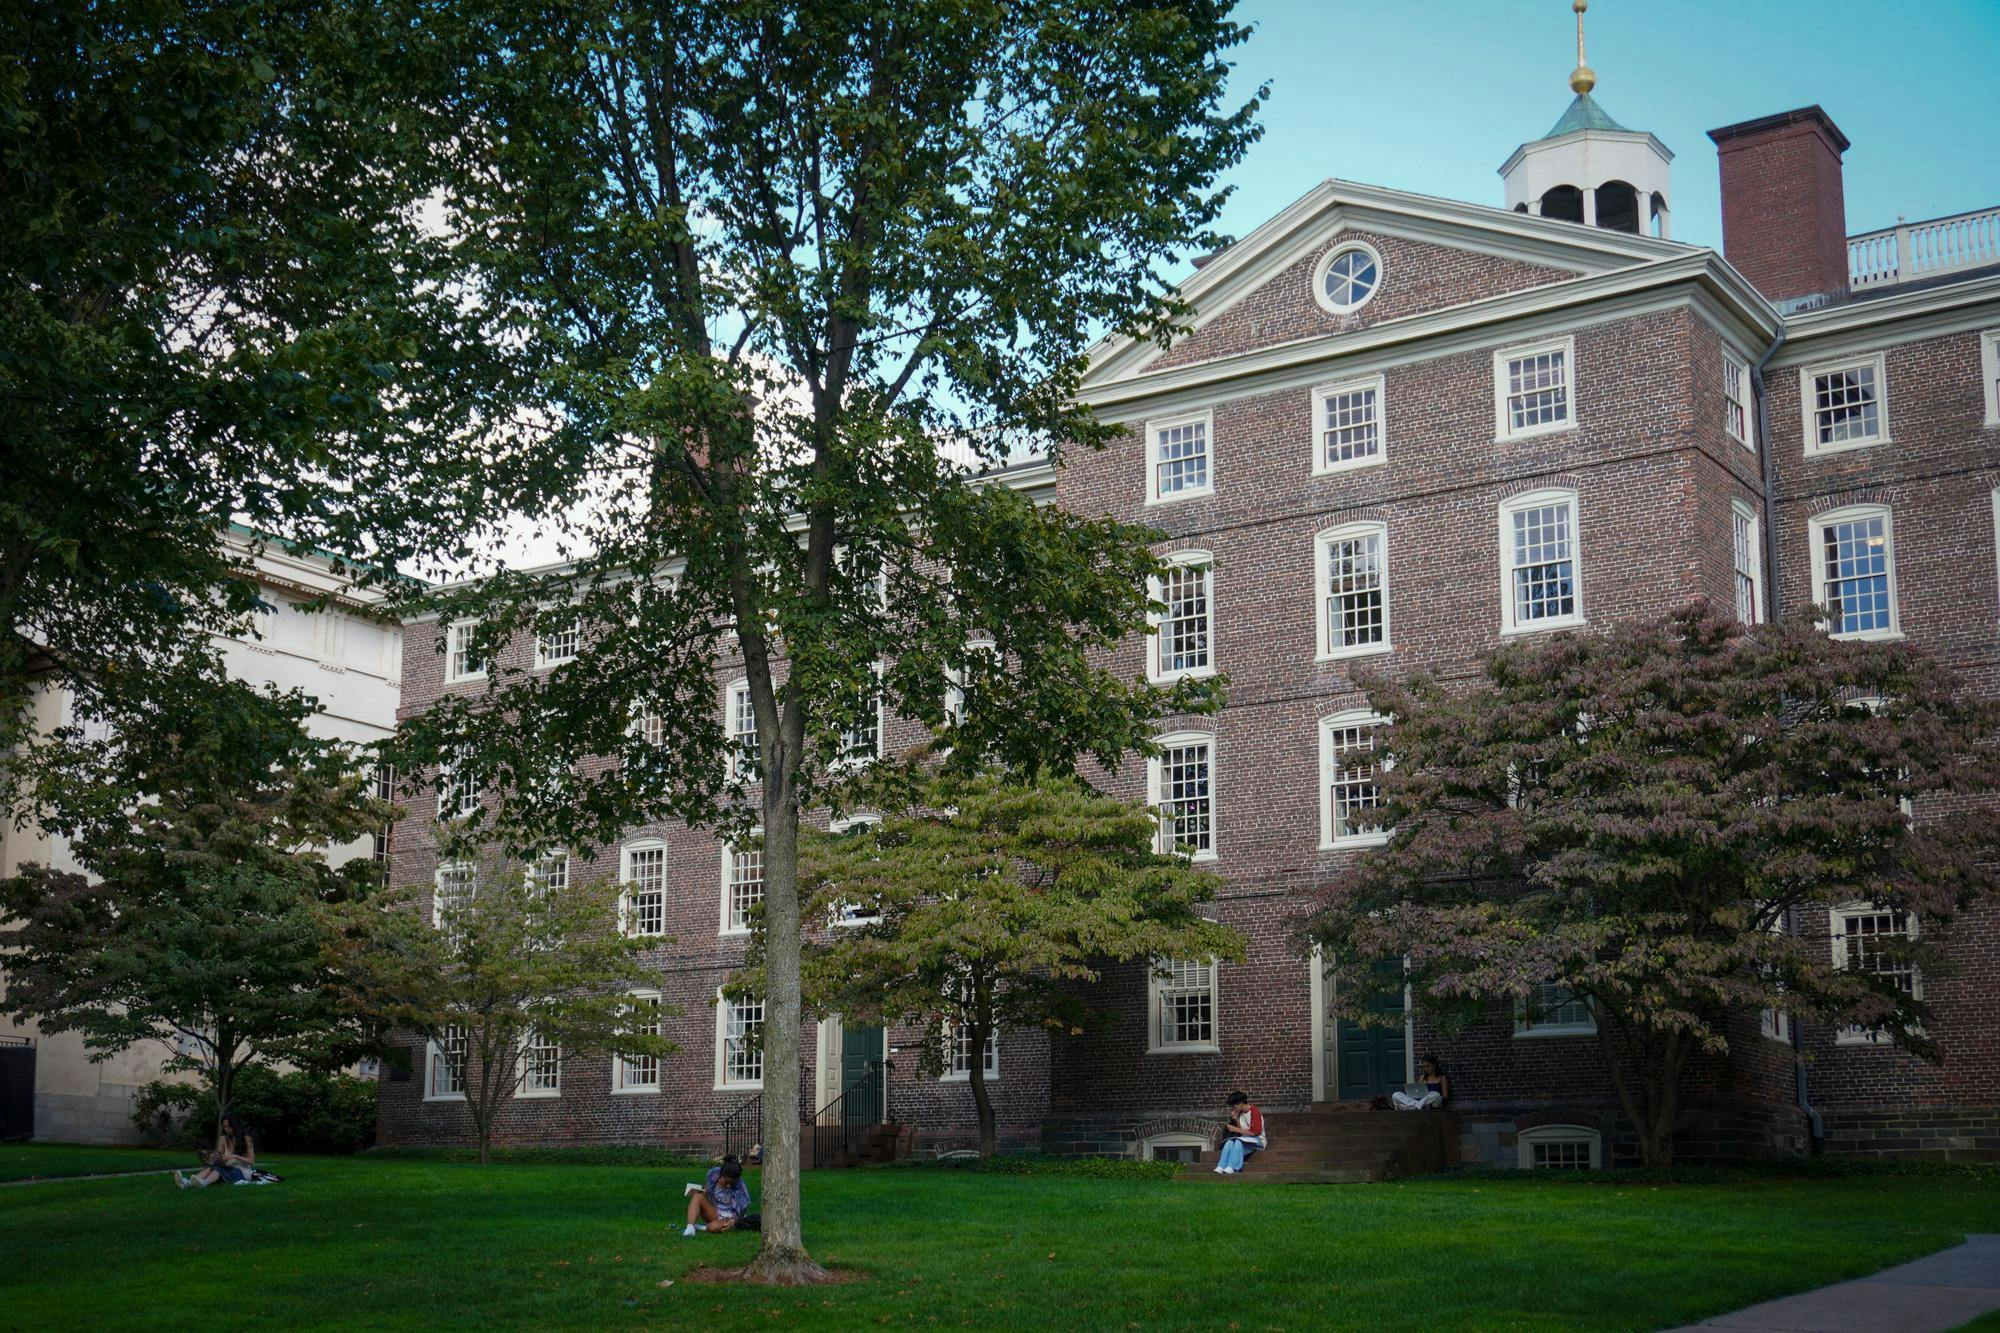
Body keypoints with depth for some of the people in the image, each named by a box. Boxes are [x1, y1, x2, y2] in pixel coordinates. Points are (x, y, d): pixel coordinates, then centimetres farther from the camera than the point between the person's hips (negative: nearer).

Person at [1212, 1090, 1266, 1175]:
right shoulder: (1240, 1113, 9)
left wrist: (1235, 1129, -16)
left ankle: (1232, 1168, -41)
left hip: (1258, 1140, -7)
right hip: (1244, 1140, 7)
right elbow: (1241, 1131, 8)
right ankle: (1221, 1167, -36)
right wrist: (1235, 1119, -8)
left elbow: (1254, 1132, -20)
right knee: (1229, 1142, -23)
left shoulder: (1254, 1111, -14)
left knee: (1238, 1141, -34)